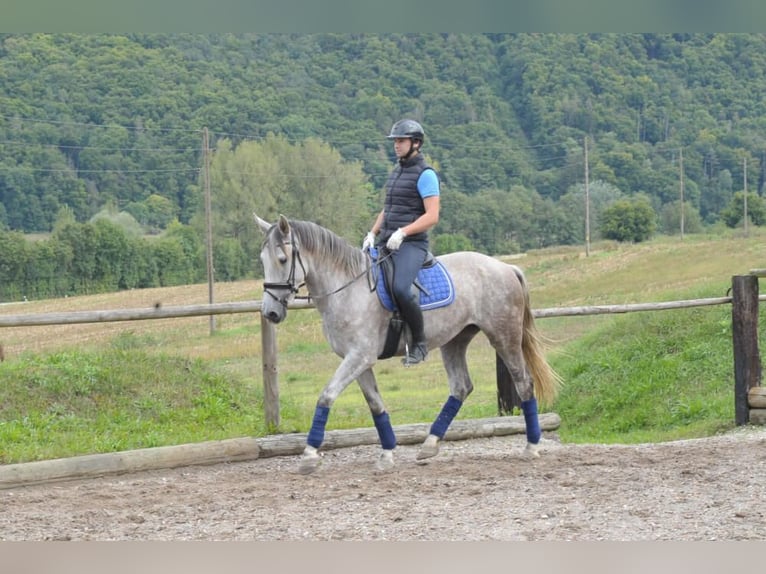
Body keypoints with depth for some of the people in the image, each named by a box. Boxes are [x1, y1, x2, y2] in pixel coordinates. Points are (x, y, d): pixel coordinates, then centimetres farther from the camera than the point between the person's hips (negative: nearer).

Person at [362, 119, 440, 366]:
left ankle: (419, 343, -16)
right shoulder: (397, 171, 19)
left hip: (411, 243, -9)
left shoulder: (425, 174, -8)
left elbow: (432, 216, -15)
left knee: (400, 288, -31)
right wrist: (373, 233, 9)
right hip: (386, 242, 9)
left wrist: (402, 232, -24)